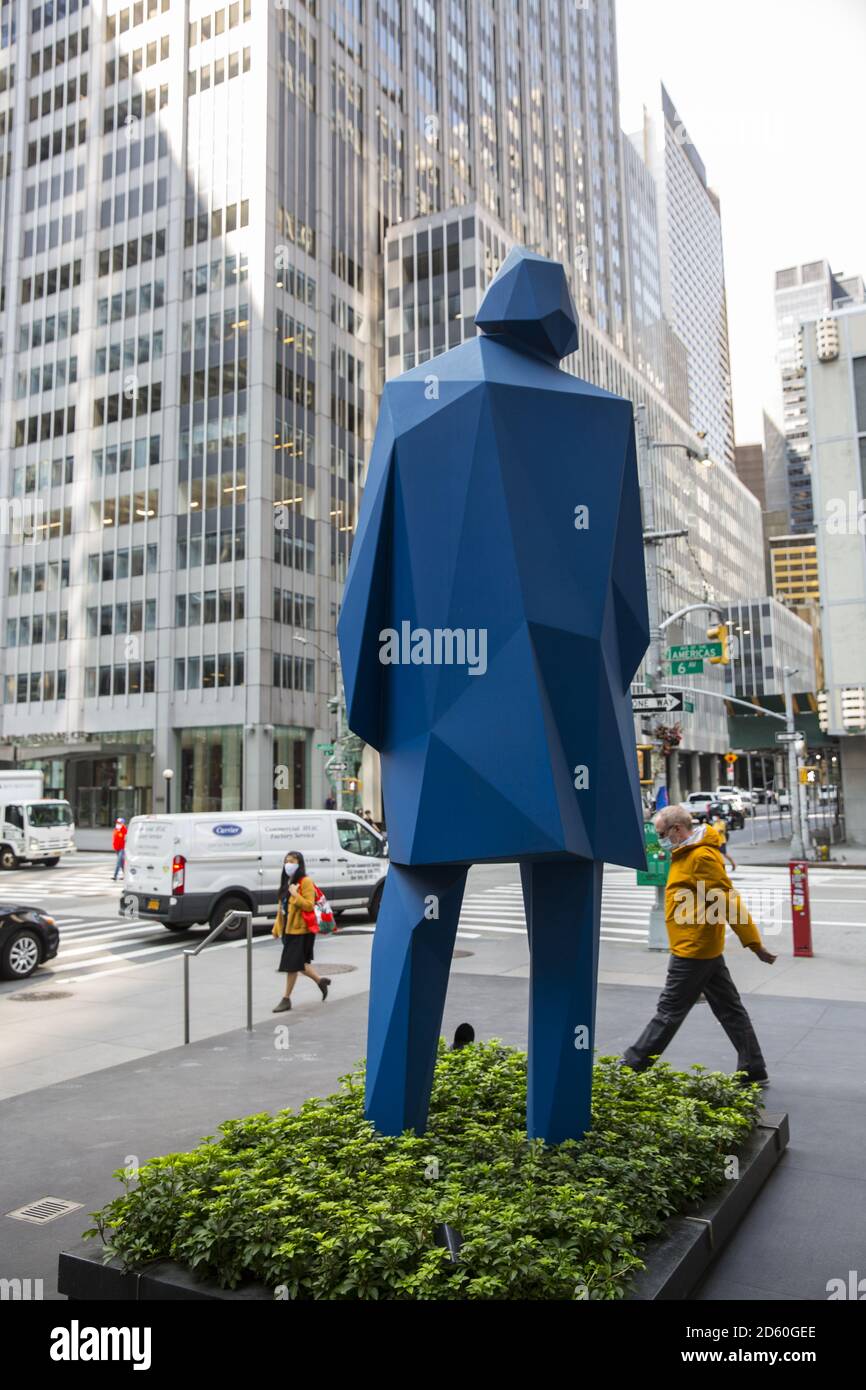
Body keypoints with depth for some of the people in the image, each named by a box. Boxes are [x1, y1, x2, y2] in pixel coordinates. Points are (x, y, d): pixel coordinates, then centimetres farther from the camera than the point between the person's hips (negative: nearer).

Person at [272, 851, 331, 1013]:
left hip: (300, 930, -8)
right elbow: (282, 906, 17)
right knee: (299, 963, 15)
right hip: (288, 929, 8)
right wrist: (277, 927, 15)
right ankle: (320, 980, 33)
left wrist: (295, 894, -26)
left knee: (292, 964, -2)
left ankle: (286, 999, 7)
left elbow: (309, 905, -19)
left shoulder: (305, 882, -12)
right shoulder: (287, 882, 13)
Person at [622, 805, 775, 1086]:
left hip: (692, 951, -10)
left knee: (669, 1010, 0)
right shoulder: (688, 854, 13)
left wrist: (754, 943, -20)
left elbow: (727, 900, -21)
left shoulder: (702, 856, -19)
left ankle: (633, 1064, 9)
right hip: (706, 948, 10)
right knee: (729, 1009, 13)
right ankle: (753, 1070, 20)